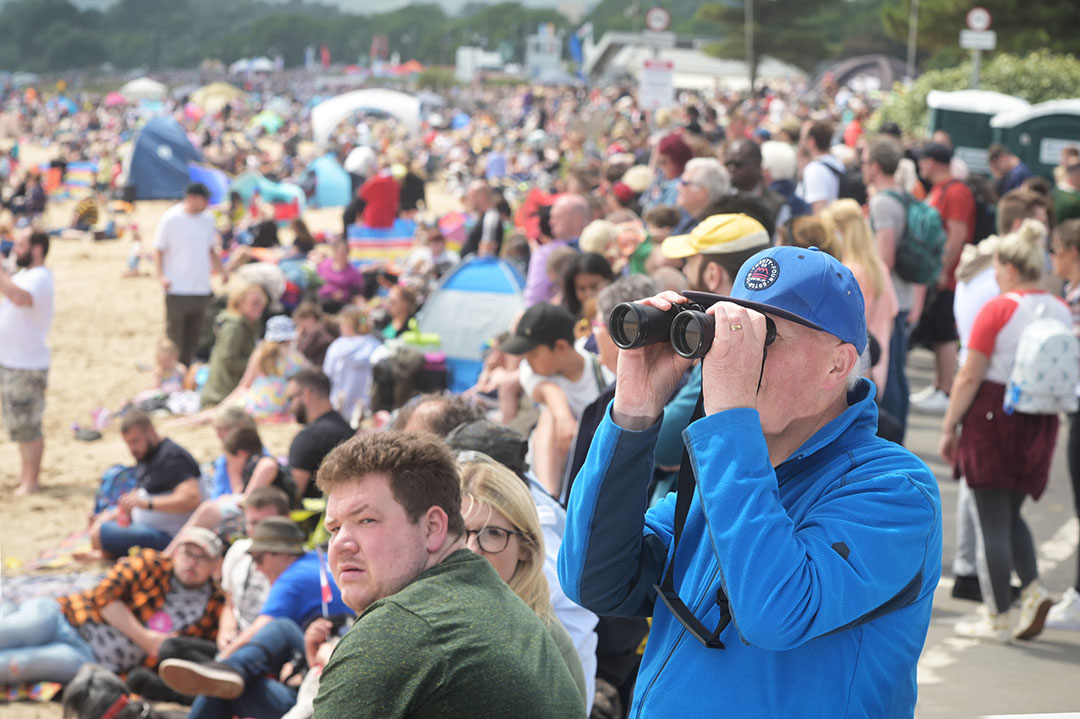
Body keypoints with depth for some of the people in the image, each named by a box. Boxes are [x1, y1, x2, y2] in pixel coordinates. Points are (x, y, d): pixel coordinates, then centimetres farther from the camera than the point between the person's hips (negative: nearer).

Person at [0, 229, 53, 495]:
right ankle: (25, 472, 29)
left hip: (27, 366, -10)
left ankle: (31, 481, 5)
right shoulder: (21, 275, 14)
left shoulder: (39, 278, -18)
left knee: (27, 427, -3)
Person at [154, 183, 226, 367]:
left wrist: (221, 270, 8)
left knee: (193, 338, 10)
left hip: (201, 289, 6)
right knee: (174, 337, -2)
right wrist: (161, 276, -19)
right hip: (177, 290, -6)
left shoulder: (208, 219, 10)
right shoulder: (171, 219, -7)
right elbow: (158, 250, -5)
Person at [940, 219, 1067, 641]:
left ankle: (998, 618, 6)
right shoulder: (1061, 311, 4)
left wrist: (948, 427, -5)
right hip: (1039, 424, 6)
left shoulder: (998, 309, -13)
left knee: (992, 521, 2)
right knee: (1011, 514, 21)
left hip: (993, 417, -6)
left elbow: (970, 376, -13)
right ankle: (1033, 590, 1)